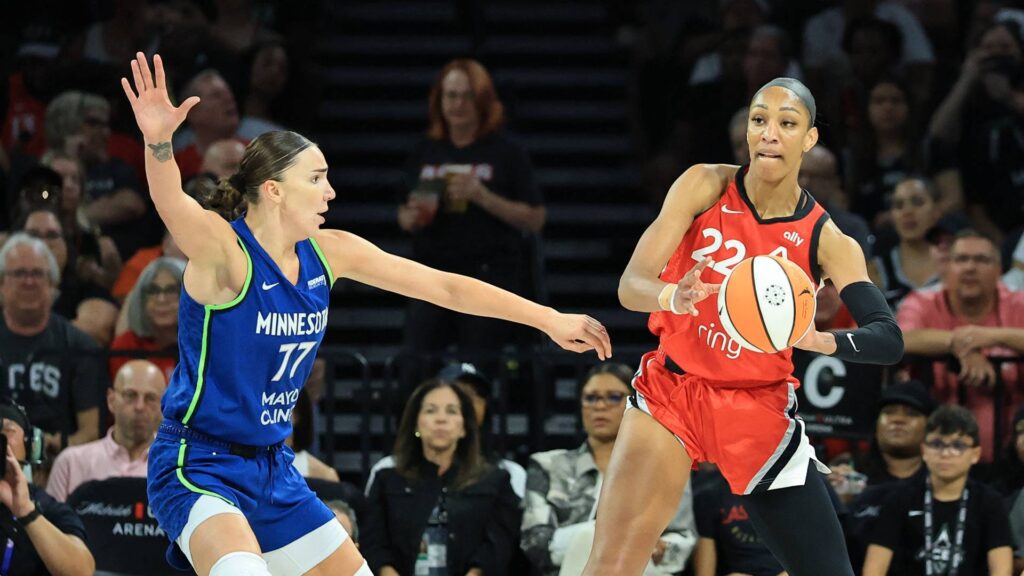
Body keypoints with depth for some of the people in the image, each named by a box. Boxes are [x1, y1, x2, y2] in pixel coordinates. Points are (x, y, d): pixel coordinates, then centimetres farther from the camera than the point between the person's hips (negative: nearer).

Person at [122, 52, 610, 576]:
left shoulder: (328, 253, 2)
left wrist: (548, 319, 10)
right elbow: (174, 208, -40)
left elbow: (442, 286, 9)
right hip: (197, 467, -8)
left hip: (270, 468, 8)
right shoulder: (222, 250, -18)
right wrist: (159, 144, -61)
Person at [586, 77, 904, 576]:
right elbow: (630, 286, -14)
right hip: (673, 390, -1)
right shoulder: (705, 187, -8)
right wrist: (673, 298, -38)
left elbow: (889, 341, -17)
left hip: (760, 409, 1)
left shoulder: (826, 241, -7)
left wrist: (817, 339, -39)